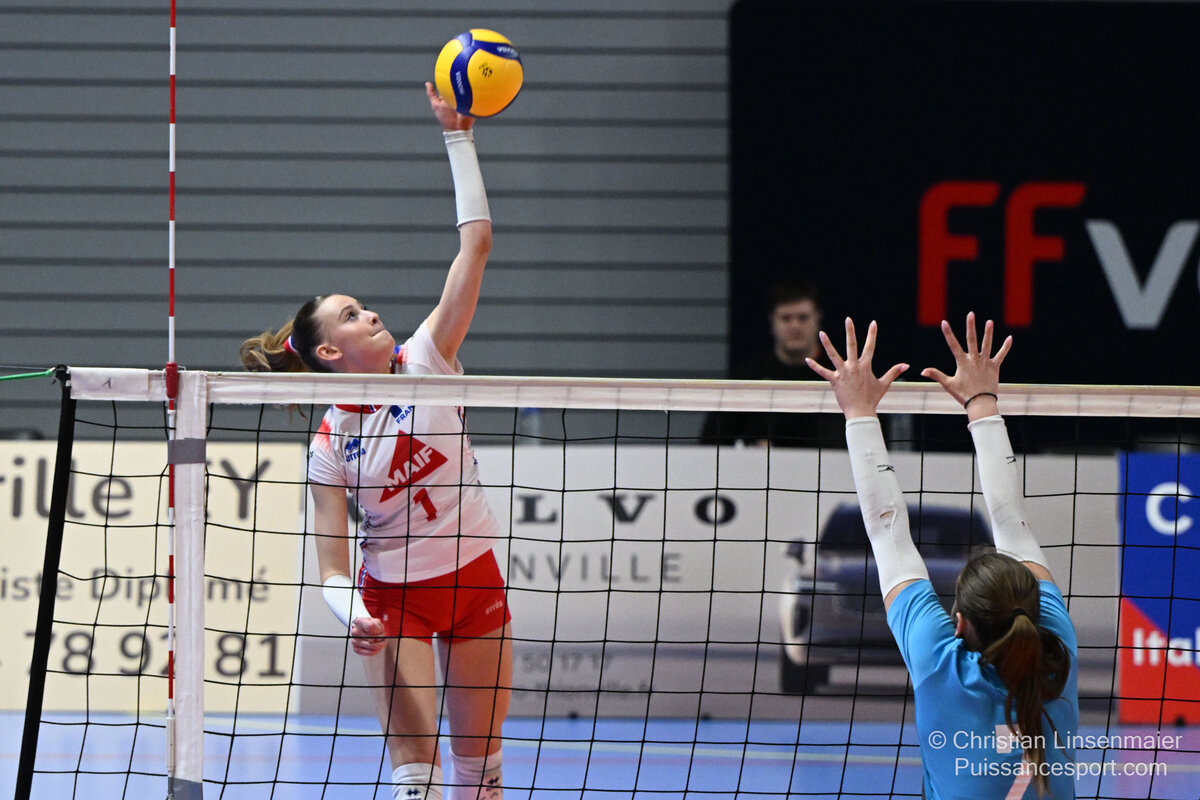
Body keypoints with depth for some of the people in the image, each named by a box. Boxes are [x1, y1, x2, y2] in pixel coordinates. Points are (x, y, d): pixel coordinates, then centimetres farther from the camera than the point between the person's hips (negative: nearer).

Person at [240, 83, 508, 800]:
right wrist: (351, 615, -30)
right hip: (392, 595, -3)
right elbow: (332, 566, -8)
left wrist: (458, 136, -16)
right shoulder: (329, 446, -9)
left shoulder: (425, 362, -6)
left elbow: (476, 243, -11)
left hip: (474, 580, 3)